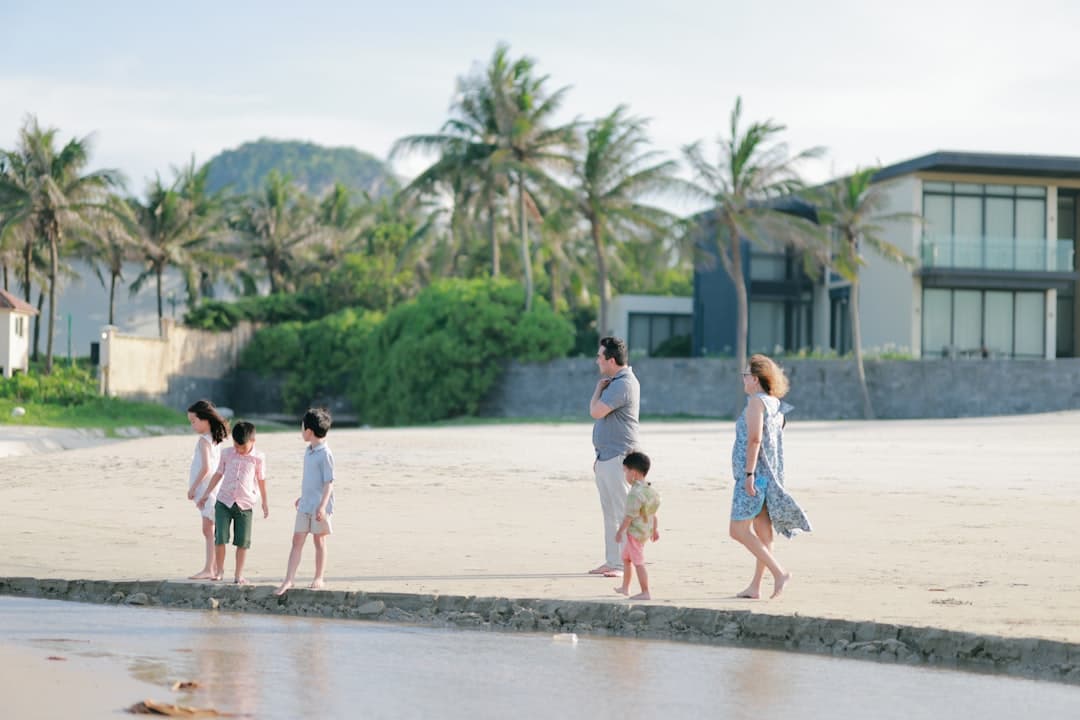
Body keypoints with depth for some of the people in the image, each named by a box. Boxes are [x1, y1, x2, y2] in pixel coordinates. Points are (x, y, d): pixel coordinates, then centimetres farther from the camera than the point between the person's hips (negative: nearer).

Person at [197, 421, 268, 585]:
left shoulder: (258, 458, -1)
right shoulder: (227, 453, 4)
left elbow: (261, 480, 10)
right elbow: (218, 474, 14)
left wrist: (265, 502, 15)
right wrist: (206, 494, 15)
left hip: (245, 504, -1)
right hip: (224, 501, 1)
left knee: (243, 541, 0)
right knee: (220, 537, -7)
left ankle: (239, 575, 11)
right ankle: (219, 571, 6)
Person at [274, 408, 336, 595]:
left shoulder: (325, 454, -15)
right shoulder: (309, 451, 10)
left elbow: (329, 482, -17)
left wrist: (322, 506, -22)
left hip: (319, 506, -8)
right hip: (305, 504, 8)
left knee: (319, 541, 4)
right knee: (297, 540, 3)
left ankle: (319, 578, 16)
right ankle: (288, 580, 2)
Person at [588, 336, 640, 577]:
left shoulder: (623, 384, -16)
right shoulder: (615, 382, 17)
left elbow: (595, 411, -21)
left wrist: (599, 388, -3)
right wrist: (600, 456, 23)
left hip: (617, 458, -10)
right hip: (606, 458, 10)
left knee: (622, 512, -7)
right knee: (610, 512, 13)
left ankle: (625, 563, -6)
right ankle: (612, 561, 18)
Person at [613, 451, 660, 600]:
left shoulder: (635, 494, -24)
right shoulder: (649, 490, 6)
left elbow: (630, 516, -23)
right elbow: (653, 513, 15)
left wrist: (620, 532, -16)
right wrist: (654, 529, 24)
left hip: (635, 532, -11)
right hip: (645, 530, 11)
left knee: (638, 563, -4)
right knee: (626, 558, 25)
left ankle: (645, 593, -1)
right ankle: (625, 587, 37)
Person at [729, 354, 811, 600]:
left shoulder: (756, 402, -12)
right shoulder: (775, 405, 15)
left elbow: (754, 439, -20)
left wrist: (749, 473, -22)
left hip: (753, 475, -10)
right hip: (770, 475, 10)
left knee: (739, 530, -9)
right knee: (762, 532, 7)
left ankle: (779, 572, -15)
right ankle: (755, 587, 10)